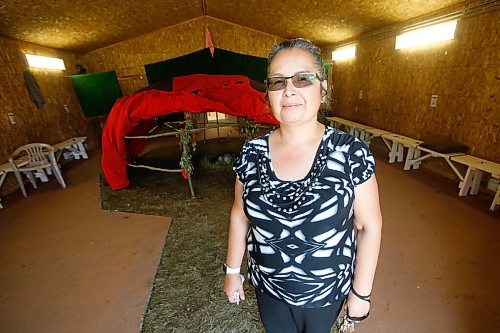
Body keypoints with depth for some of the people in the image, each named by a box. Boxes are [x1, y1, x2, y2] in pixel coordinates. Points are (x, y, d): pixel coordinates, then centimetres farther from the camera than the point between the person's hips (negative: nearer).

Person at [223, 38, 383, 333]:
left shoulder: (351, 153, -20)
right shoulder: (251, 154, -13)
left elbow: (370, 225, -11)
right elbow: (240, 213, -3)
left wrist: (361, 292, -6)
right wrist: (232, 270, 4)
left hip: (327, 291, -1)